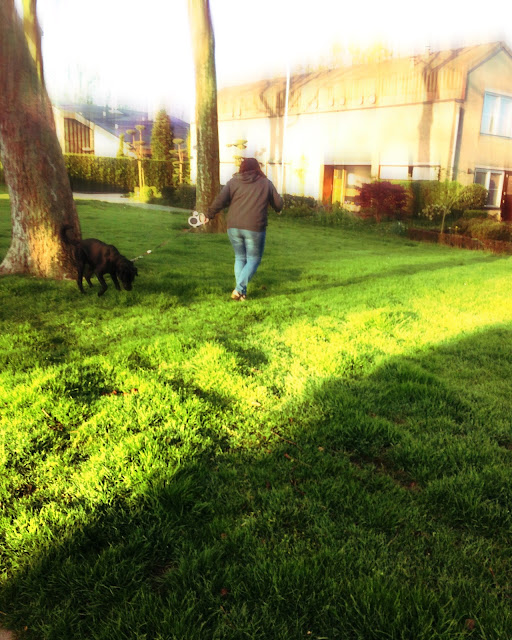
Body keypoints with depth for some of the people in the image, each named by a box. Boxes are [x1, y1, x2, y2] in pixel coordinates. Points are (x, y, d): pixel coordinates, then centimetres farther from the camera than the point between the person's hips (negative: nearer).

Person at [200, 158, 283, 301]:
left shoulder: (233, 182, 7)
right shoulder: (266, 183, 7)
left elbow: (220, 200, -2)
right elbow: (278, 204, 10)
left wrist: (209, 215, 8)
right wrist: (277, 209, 32)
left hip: (234, 227, 2)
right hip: (255, 228, -2)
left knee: (240, 257, 17)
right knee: (253, 259, 9)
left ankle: (241, 292, 12)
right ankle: (239, 289, -8)